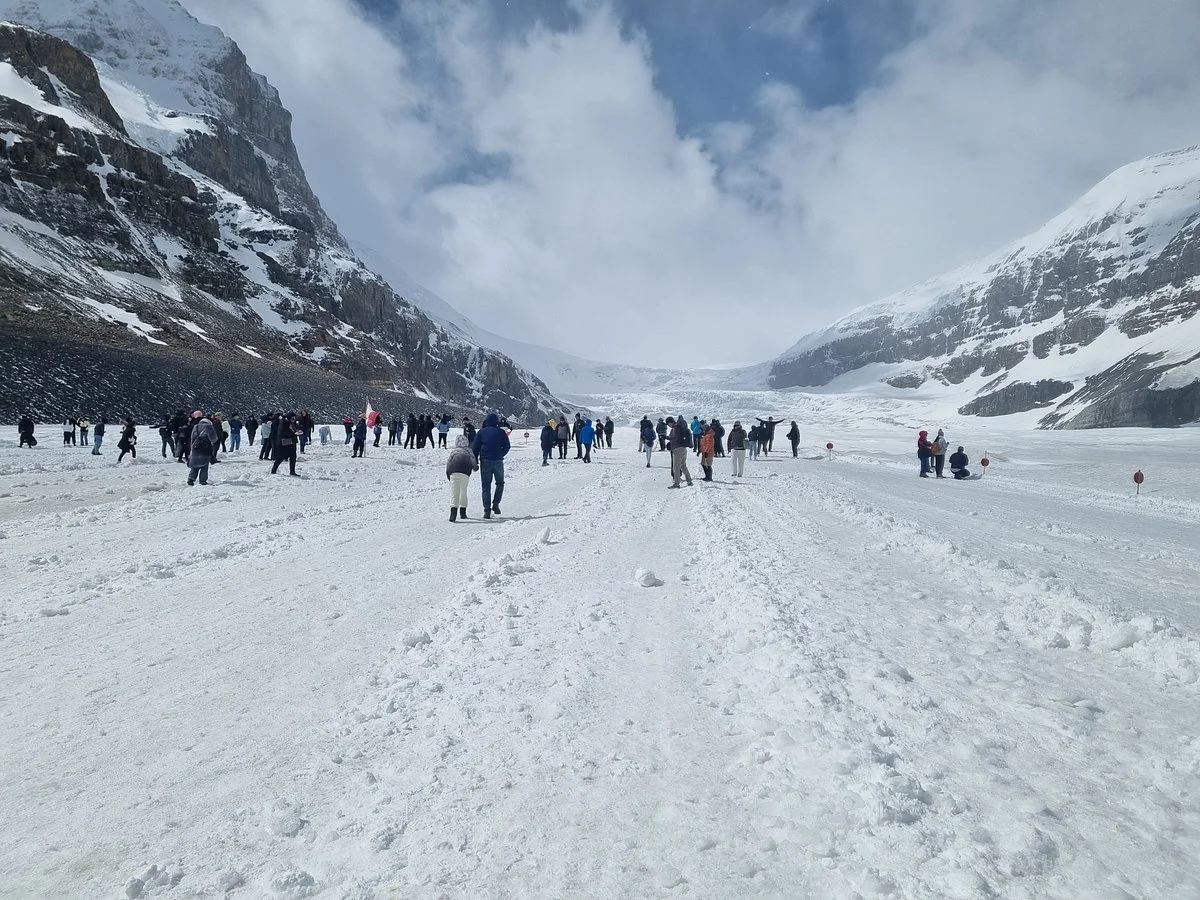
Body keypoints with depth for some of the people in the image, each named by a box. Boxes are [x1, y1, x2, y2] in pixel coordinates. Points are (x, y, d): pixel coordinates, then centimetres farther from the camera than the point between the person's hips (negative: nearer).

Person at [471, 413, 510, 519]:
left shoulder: (482, 432, 3)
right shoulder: (501, 432, 1)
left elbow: (475, 447, 0)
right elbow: (507, 447, 2)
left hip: (485, 461, 1)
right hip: (498, 461, 0)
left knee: (486, 486, 4)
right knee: (500, 483, 19)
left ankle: (487, 510, -2)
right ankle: (496, 504, 4)